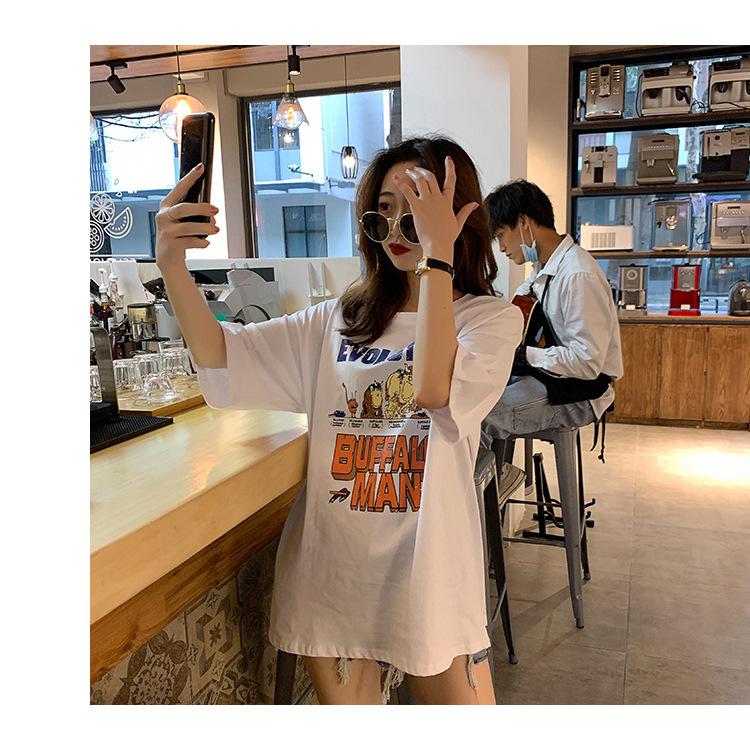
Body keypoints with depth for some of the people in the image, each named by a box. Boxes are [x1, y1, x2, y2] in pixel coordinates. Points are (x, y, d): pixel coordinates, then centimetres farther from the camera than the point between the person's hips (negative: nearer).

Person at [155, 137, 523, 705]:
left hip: (427, 570, -2)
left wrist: (437, 253, -25)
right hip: (332, 568, 3)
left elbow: (435, 388, -26)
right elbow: (224, 361, -4)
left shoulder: (490, 318, -4)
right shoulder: (338, 322, 5)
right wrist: (173, 266, -18)